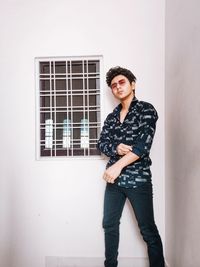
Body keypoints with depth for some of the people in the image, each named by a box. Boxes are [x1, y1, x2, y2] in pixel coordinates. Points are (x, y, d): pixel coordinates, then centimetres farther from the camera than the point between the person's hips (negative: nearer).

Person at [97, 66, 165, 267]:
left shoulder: (146, 109, -4)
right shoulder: (111, 117, 13)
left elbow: (144, 144, -15)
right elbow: (101, 143, 6)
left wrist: (118, 165, -21)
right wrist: (116, 148, -16)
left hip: (138, 179, -5)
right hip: (114, 178, 6)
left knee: (148, 230, 3)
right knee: (109, 225, 15)